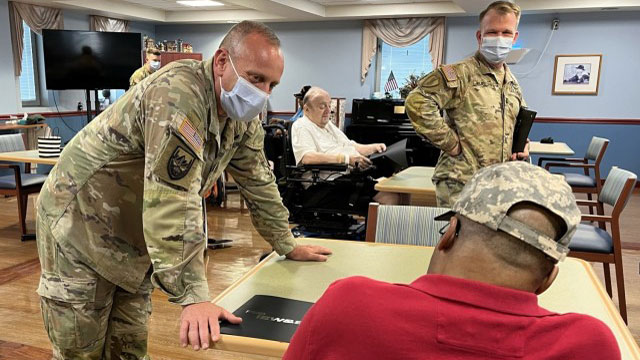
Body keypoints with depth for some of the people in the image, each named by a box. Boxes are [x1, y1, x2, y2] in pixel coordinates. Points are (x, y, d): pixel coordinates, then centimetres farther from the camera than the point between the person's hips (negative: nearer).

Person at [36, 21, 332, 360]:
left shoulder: (242, 117, -4)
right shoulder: (179, 94, -31)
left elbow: (258, 181, 6)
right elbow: (173, 202, -37)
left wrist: (288, 246, 10)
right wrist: (194, 297, -37)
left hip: (134, 241, 7)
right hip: (80, 224, -7)